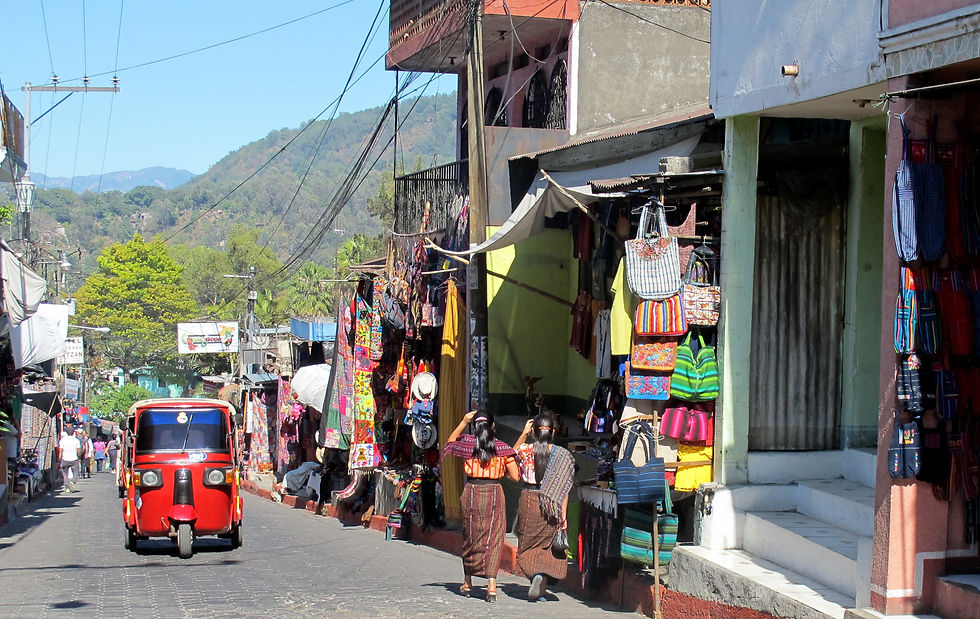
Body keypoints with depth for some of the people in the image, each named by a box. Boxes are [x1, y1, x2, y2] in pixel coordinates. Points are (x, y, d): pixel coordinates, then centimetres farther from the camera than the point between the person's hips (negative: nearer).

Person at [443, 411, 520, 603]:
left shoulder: (467, 444, 0)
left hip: (471, 492, 1)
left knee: (469, 537, 15)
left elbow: (450, 443, 24)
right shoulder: (502, 447, -1)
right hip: (495, 494, -1)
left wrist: (463, 422, 16)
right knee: (493, 538, 0)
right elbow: (515, 476, 0)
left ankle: (467, 583, 25)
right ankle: (491, 584, -13)